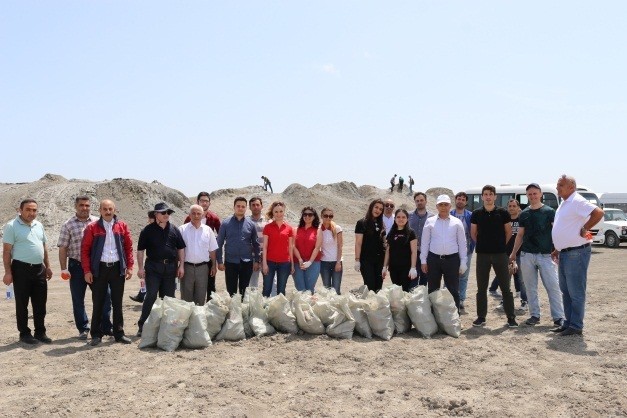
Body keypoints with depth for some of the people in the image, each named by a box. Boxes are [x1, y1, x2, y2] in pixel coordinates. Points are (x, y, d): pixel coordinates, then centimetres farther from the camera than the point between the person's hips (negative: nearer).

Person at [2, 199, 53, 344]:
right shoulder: (12, 226, -8)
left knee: (40, 303, 10)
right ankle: (24, 333, 15)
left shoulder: (39, 225, 11)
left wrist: (47, 266, 15)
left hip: (39, 269, 6)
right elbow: (7, 251, -9)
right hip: (21, 269, -6)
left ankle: (40, 332, 20)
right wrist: (8, 272, -13)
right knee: (22, 303, 5)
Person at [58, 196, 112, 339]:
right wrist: (64, 269, -6)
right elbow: (63, 248, 0)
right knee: (78, 299, 7)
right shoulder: (68, 225, 1)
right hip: (77, 267, -1)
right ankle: (83, 329, 20)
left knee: (105, 295, 1)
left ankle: (106, 327, 14)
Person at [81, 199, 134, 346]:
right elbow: (85, 249, -2)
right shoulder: (92, 228, 0)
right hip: (99, 268, -1)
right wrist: (87, 271, -7)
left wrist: (129, 267, 0)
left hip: (117, 268, 2)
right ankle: (96, 334, 15)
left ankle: (119, 333, 16)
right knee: (98, 303, 5)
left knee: (117, 302, 8)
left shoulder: (122, 226, 5)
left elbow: (129, 247, 6)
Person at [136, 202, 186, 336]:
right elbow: (140, 250, 0)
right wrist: (141, 268, -7)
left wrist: (181, 266, 4)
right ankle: (142, 325, 1)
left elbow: (181, 248, 11)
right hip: (153, 267, -3)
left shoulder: (174, 230, 7)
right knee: (151, 296, -7)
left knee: (168, 297, 9)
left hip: (170, 267, 3)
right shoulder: (148, 230, -1)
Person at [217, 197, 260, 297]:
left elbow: (255, 244, 8)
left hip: (247, 263, 1)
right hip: (230, 262, -1)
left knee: (244, 292, 10)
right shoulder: (226, 223, -1)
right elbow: (219, 244, 0)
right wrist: (220, 261, -4)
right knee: (231, 291, 6)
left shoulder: (251, 224, 3)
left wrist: (256, 260, 3)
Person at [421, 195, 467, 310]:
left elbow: (462, 243, 4)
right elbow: (424, 242, 5)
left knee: (453, 291, 6)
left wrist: (463, 263, 1)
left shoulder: (456, 222, 3)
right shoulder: (430, 221, 3)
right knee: (433, 290, 10)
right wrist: (423, 260, 1)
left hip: (452, 259, 0)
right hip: (433, 259, 1)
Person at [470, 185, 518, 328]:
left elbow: (508, 232, 8)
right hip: (482, 254, 1)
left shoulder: (502, 213, -1)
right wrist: (482, 244, 9)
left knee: (505, 287, 2)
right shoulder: (476, 213, 3)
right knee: (481, 288, 6)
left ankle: (511, 317, 10)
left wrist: (500, 244, 8)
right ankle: (481, 317, 15)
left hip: (500, 253, -1)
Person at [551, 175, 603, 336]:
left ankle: (576, 326, 5)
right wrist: (557, 249, 21)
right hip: (564, 254, 10)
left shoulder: (577, 201, -14)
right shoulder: (564, 203, 16)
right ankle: (568, 323, 25)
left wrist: (584, 229, -20)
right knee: (565, 291, 15)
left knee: (576, 292, -2)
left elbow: (598, 213, -29)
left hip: (576, 253, -10)